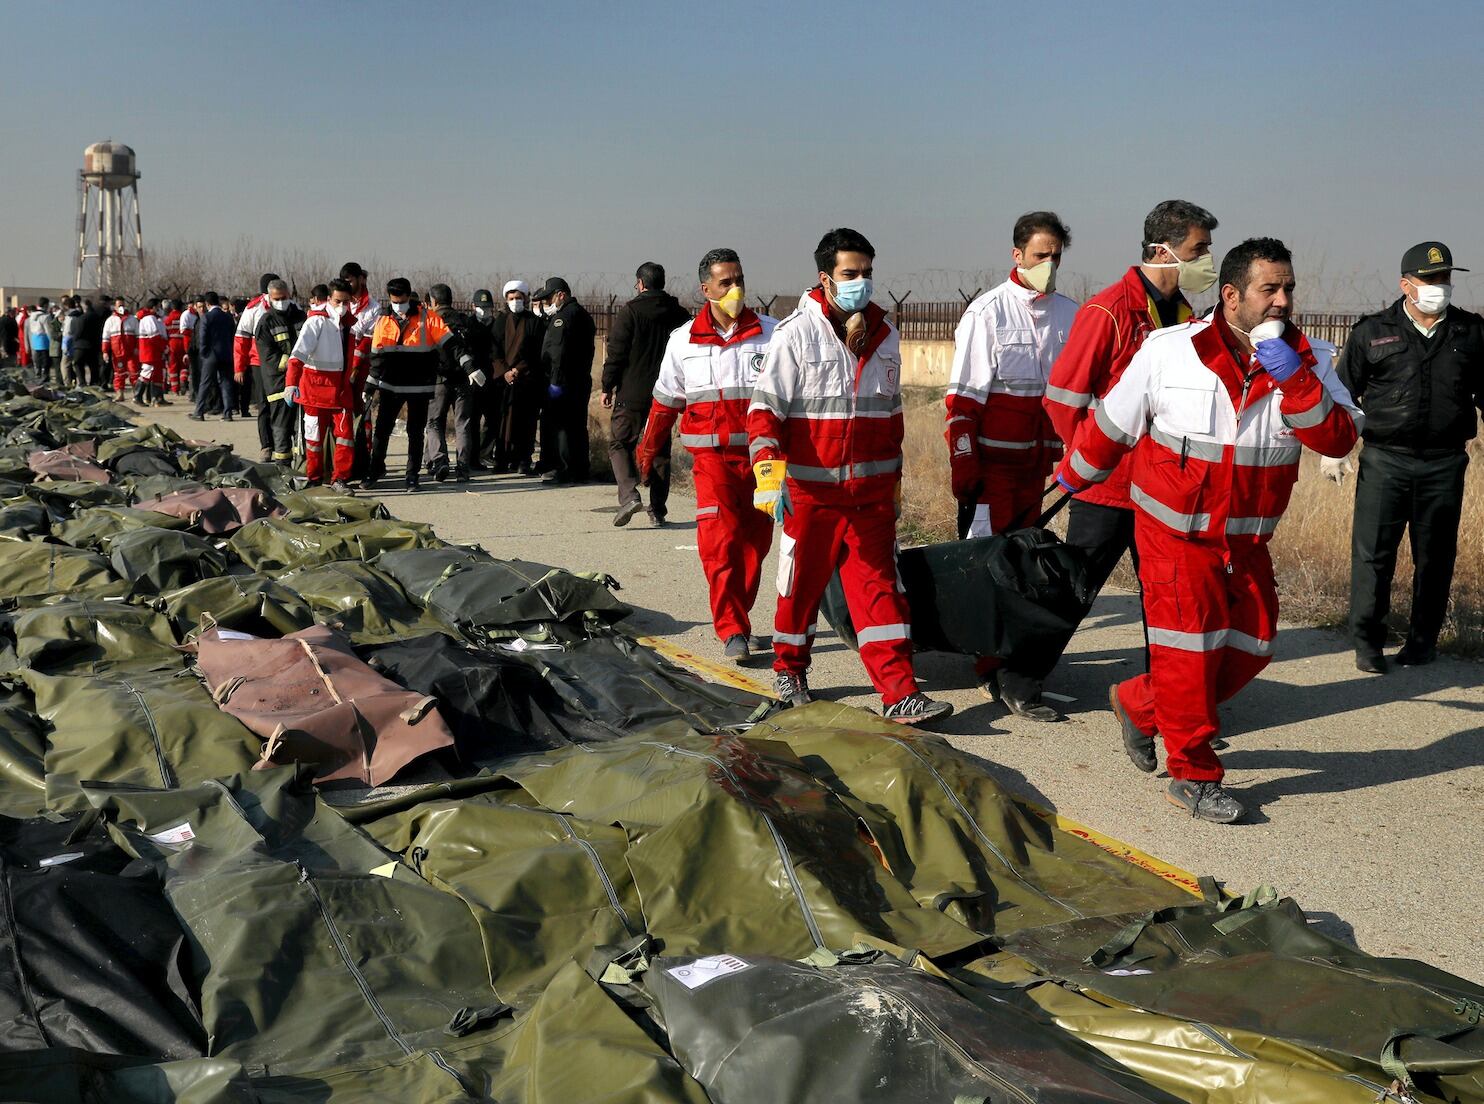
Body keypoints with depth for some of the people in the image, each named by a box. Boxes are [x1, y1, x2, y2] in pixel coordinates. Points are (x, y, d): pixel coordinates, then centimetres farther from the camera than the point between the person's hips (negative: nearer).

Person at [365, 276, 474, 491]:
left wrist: (468, 364, -20)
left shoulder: (427, 318, -6)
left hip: (419, 387, -2)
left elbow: (450, 342, -10)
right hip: (390, 386, 2)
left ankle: (412, 475, 17)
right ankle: (375, 469, 20)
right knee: (382, 429, 4)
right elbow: (377, 355, 10)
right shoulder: (383, 320, 4)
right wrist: (370, 387, 12)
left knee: (415, 432, 7)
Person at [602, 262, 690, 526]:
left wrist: (607, 387, -2)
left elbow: (616, 353, -8)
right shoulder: (680, 314, 7)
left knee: (619, 443, 6)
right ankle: (658, 509, 10)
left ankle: (629, 494, -14)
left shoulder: (629, 311, -6)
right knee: (660, 449, 11)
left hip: (632, 394, -4)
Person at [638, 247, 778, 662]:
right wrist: (648, 451, 22)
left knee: (754, 542, 8)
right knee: (720, 542, -11)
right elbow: (665, 402, 14)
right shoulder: (683, 340, 4)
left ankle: (737, 620, 24)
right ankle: (733, 631, -7)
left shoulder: (771, 333, 2)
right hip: (712, 456, -1)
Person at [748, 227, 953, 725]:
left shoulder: (885, 334, 9)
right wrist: (768, 470, -25)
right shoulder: (796, 334, -8)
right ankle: (789, 670, 32)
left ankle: (900, 693, -4)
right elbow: (764, 407, -12)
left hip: (871, 494, 4)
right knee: (802, 586, 10)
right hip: (810, 492, -3)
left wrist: (894, 476, 23)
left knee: (881, 589, -2)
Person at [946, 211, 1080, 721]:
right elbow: (962, 397, -10)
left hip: (1036, 463, 6)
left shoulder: (1069, 315, 7)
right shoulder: (989, 311, -8)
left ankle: (1003, 668, 21)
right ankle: (1002, 677, -5)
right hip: (991, 462, -6)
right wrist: (963, 467, -13)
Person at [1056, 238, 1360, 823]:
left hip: (1247, 538, 5)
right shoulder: (1168, 351, -12)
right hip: (1176, 531, -5)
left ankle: (1139, 704, 29)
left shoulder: (1309, 362, -4)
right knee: (1189, 648, -3)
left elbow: (1339, 439, -16)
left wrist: (1294, 379, -27)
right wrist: (1071, 477, 12)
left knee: (1250, 646, 10)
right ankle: (1193, 774, 12)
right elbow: (1111, 425, 1)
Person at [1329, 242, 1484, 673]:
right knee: (1372, 555, -3)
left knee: (1435, 557, 8)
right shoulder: (1373, 332, 4)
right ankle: (1367, 641, 8)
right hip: (1384, 461, -2)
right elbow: (1343, 392, 9)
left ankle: (1423, 640, 21)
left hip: (1444, 465, 2)